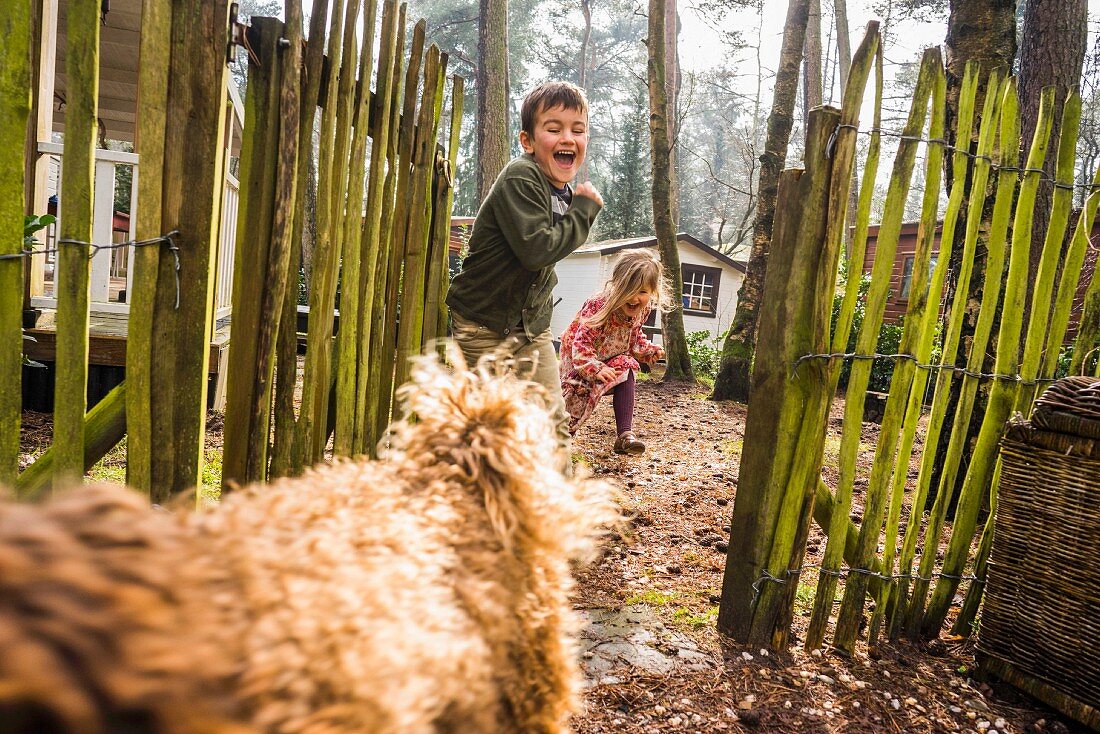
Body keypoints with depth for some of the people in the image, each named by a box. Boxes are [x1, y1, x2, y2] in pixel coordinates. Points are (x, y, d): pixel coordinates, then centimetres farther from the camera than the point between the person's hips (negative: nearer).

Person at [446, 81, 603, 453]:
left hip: (533, 327, 7)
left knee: (554, 421, 7)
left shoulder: (566, 191, 7)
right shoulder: (520, 178, -20)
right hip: (485, 327, -7)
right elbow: (536, 249, -30)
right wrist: (585, 208, -20)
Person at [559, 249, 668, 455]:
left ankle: (625, 434, -21)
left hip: (613, 362, 5)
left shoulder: (642, 310, -10)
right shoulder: (598, 307, -34)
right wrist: (596, 369, -45)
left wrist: (648, 350, -5)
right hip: (579, 364, -5)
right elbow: (581, 344, -35)